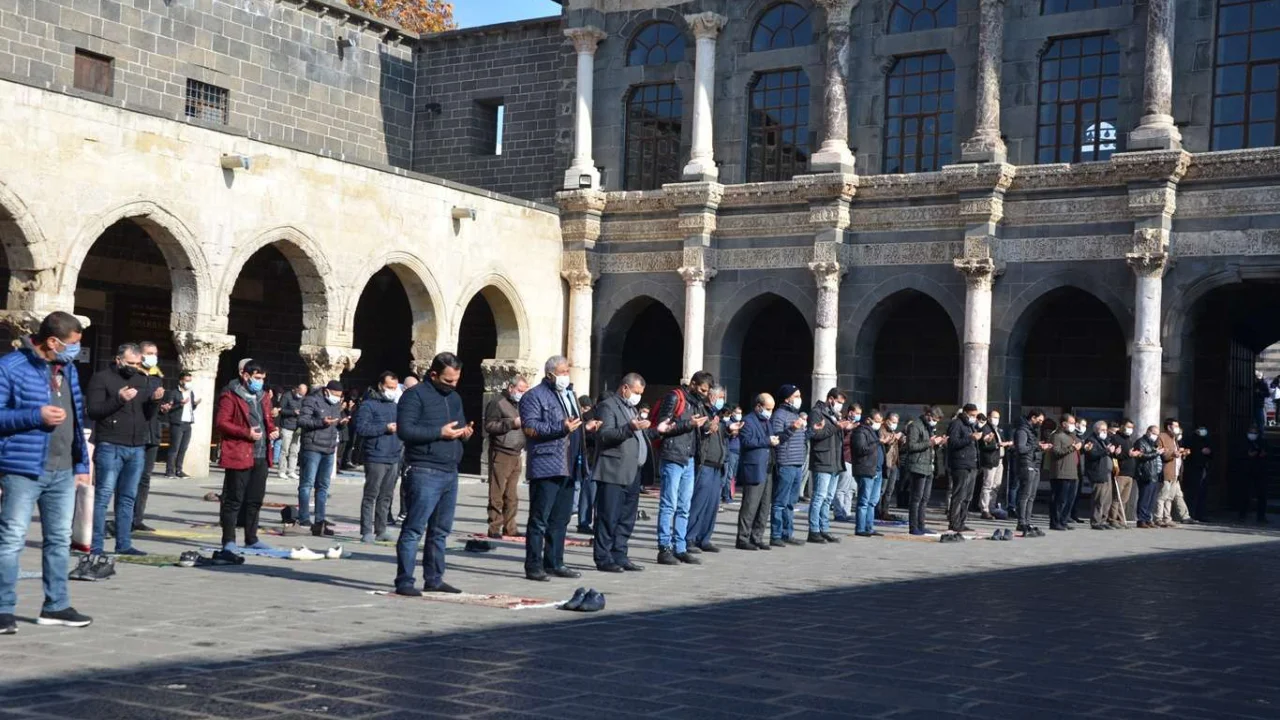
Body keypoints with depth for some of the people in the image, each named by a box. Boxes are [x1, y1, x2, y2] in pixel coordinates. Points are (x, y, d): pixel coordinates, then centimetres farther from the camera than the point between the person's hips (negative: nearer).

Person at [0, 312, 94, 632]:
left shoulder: (68, 368, 12)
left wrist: (81, 463, 14)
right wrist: (36, 416, -21)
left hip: (63, 472, 7)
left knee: (60, 539, 11)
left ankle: (56, 605, 21)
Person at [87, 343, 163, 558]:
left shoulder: (142, 380, 14)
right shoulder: (102, 378, -1)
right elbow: (93, 411, -9)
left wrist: (155, 401, -6)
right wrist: (119, 399, -20)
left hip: (137, 448, 6)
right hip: (110, 447, -6)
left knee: (128, 498, 9)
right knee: (103, 496, -6)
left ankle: (124, 544, 14)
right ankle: (95, 546, -4)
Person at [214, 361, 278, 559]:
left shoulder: (263, 397, 17)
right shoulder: (230, 396, -6)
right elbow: (220, 422, -12)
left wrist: (273, 430, 5)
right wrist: (246, 433, -20)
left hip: (261, 456, 7)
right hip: (239, 455, -7)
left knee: (255, 500, 13)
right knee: (233, 500, -4)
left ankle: (251, 538, 22)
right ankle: (228, 541, -2)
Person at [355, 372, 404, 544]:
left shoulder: (396, 405, 17)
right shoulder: (369, 405, -4)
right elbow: (361, 428, -15)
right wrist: (385, 428, -17)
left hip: (394, 458, 7)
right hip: (376, 458, -7)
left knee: (386, 496, 10)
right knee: (371, 495, -5)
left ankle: (381, 530, 16)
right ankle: (367, 531, -3)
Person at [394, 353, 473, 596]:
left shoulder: (454, 397, 19)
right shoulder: (415, 395, -6)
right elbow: (404, 429, -16)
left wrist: (465, 432, 5)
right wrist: (440, 432, -17)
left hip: (450, 473, 8)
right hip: (424, 473, -8)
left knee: (441, 530, 13)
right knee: (414, 529, -8)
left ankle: (434, 579, 21)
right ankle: (404, 581, -5)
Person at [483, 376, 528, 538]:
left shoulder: (519, 405, 21)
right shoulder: (498, 403, -5)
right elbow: (489, 426, -14)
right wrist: (512, 423, -18)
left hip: (515, 454, 8)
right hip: (500, 454, -8)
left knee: (512, 496, 10)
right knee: (497, 495, -6)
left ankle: (509, 528, 15)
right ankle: (494, 529, -4)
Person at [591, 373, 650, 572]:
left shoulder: (631, 408, 25)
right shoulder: (607, 406, -5)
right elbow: (604, 435, -18)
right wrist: (629, 428, -29)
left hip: (632, 473, 9)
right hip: (613, 473, -9)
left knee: (627, 519, 10)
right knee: (608, 518, -6)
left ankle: (619, 556, 16)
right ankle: (603, 559, -2)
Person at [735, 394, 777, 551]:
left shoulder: (766, 421, 22)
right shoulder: (748, 421, -6)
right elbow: (746, 441, -19)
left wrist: (774, 441, 11)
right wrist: (767, 441, -18)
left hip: (767, 470, 9)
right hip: (754, 471, -9)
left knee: (764, 507, 9)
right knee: (750, 506, -7)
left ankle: (757, 537, 16)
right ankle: (743, 539, -3)